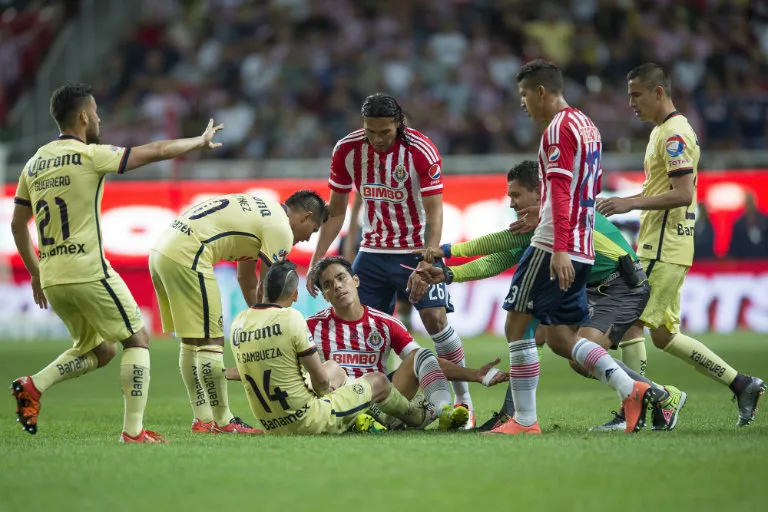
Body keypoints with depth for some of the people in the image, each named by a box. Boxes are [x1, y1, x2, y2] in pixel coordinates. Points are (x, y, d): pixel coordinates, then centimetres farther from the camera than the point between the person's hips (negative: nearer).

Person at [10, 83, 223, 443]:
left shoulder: (34, 163, 11)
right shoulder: (89, 155, -8)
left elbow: (17, 224, 17)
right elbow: (157, 151, -3)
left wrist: (35, 273, 25)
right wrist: (200, 141, 13)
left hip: (51, 279, 7)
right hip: (88, 273, -7)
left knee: (100, 350, 21)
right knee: (137, 339, 7)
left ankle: (33, 386, 1)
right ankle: (133, 430, 1)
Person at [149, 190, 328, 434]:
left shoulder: (259, 211, 26)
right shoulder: (281, 230, -4)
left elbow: (246, 279, 35)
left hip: (160, 251, 10)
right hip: (186, 258, -10)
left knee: (191, 342, 17)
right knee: (211, 342, -3)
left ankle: (202, 419, 21)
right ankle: (222, 421, 2)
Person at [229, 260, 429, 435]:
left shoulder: (238, 322, -1)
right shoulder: (290, 318, -21)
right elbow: (321, 378, -15)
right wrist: (323, 391, 9)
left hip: (271, 425, 7)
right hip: (308, 421, -7)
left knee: (333, 368, 32)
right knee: (379, 381, 18)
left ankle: (359, 420, 49)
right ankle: (417, 416, 46)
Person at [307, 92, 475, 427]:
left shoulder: (421, 151, -19)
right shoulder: (347, 150, -8)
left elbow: (434, 213, -19)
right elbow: (336, 211, 3)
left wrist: (427, 264, -31)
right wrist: (316, 261, -3)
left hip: (417, 250, -4)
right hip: (373, 252, 4)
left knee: (435, 318, -16)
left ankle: (464, 400, -4)